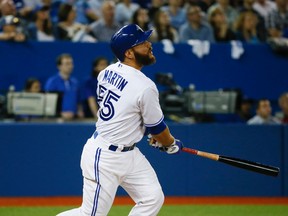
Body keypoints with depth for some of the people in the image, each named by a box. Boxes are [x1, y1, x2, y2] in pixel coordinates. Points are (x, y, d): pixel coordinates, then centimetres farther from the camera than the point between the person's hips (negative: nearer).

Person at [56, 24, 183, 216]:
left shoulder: (108, 71, 2)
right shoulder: (145, 87, -22)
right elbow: (157, 129, -8)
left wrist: (154, 135, 16)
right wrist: (172, 144, 13)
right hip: (105, 157, -9)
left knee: (153, 198, 7)